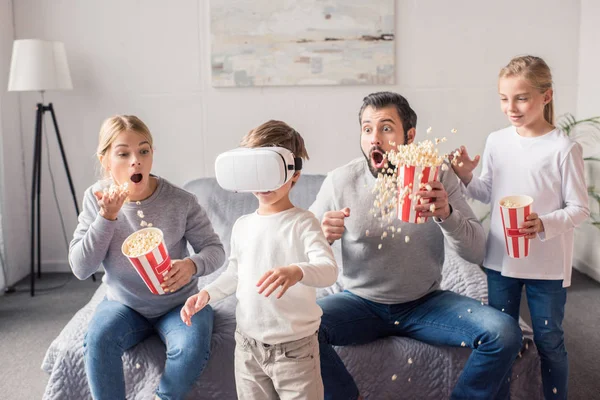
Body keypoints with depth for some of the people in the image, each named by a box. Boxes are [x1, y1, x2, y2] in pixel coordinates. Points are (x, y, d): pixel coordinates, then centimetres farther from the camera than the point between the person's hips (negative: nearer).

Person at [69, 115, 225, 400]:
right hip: (124, 303, 2)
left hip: (178, 302, -1)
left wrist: (192, 265, -34)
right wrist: (107, 217, -26)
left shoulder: (180, 201, -17)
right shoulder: (95, 200, -9)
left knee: (192, 348, -29)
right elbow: (80, 268, -12)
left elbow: (214, 248, -10)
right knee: (97, 339, -29)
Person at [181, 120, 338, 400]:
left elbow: (329, 270, -25)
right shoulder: (242, 226, 6)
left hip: (295, 347, -5)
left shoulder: (302, 223, -12)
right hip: (248, 345, 5)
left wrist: (297, 271, -45)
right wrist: (207, 294, 3)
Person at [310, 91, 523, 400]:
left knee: (505, 334, -20)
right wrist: (321, 235, -25)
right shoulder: (339, 181, -9)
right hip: (362, 303, 0)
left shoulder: (438, 178, -8)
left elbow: (476, 252, -11)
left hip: (426, 303, 1)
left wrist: (446, 213, -31)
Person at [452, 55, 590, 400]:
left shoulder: (564, 148, -13)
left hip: (547, 265, -4)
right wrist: (467, 178, -9)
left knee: (549, 340, 12)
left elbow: (580, 209, -10)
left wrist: (544, 224, -26)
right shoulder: (497, 141, 0)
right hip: (501, 258, 4)